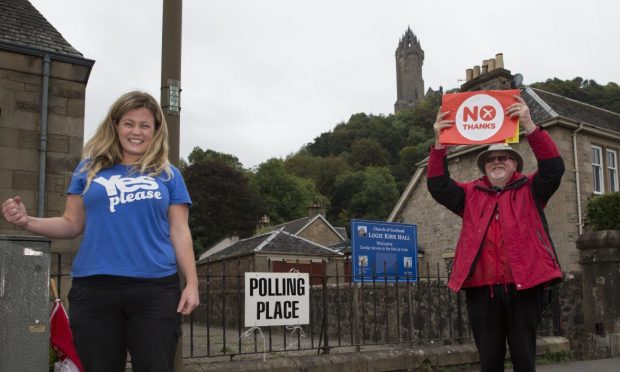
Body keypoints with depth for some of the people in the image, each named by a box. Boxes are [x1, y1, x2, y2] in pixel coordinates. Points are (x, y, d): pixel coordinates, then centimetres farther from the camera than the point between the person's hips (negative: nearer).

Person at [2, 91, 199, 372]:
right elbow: (73, 224, 12)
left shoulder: (168, 175, 10)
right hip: (94, 288, 1)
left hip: (155, 289, -1)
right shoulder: (90, 168, 13)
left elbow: (179, 232, 6)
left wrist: (191, 283, -3)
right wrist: (27, 221, -5)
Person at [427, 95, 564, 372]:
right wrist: (439, 144, -11)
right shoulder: (471, 194, 15)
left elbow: (554, 168, -6)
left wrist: (529, 126, -18)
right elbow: (438, 186, 3)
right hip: (481, 288, 2)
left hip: (523, 285, -2)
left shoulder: (530, 190, 10)